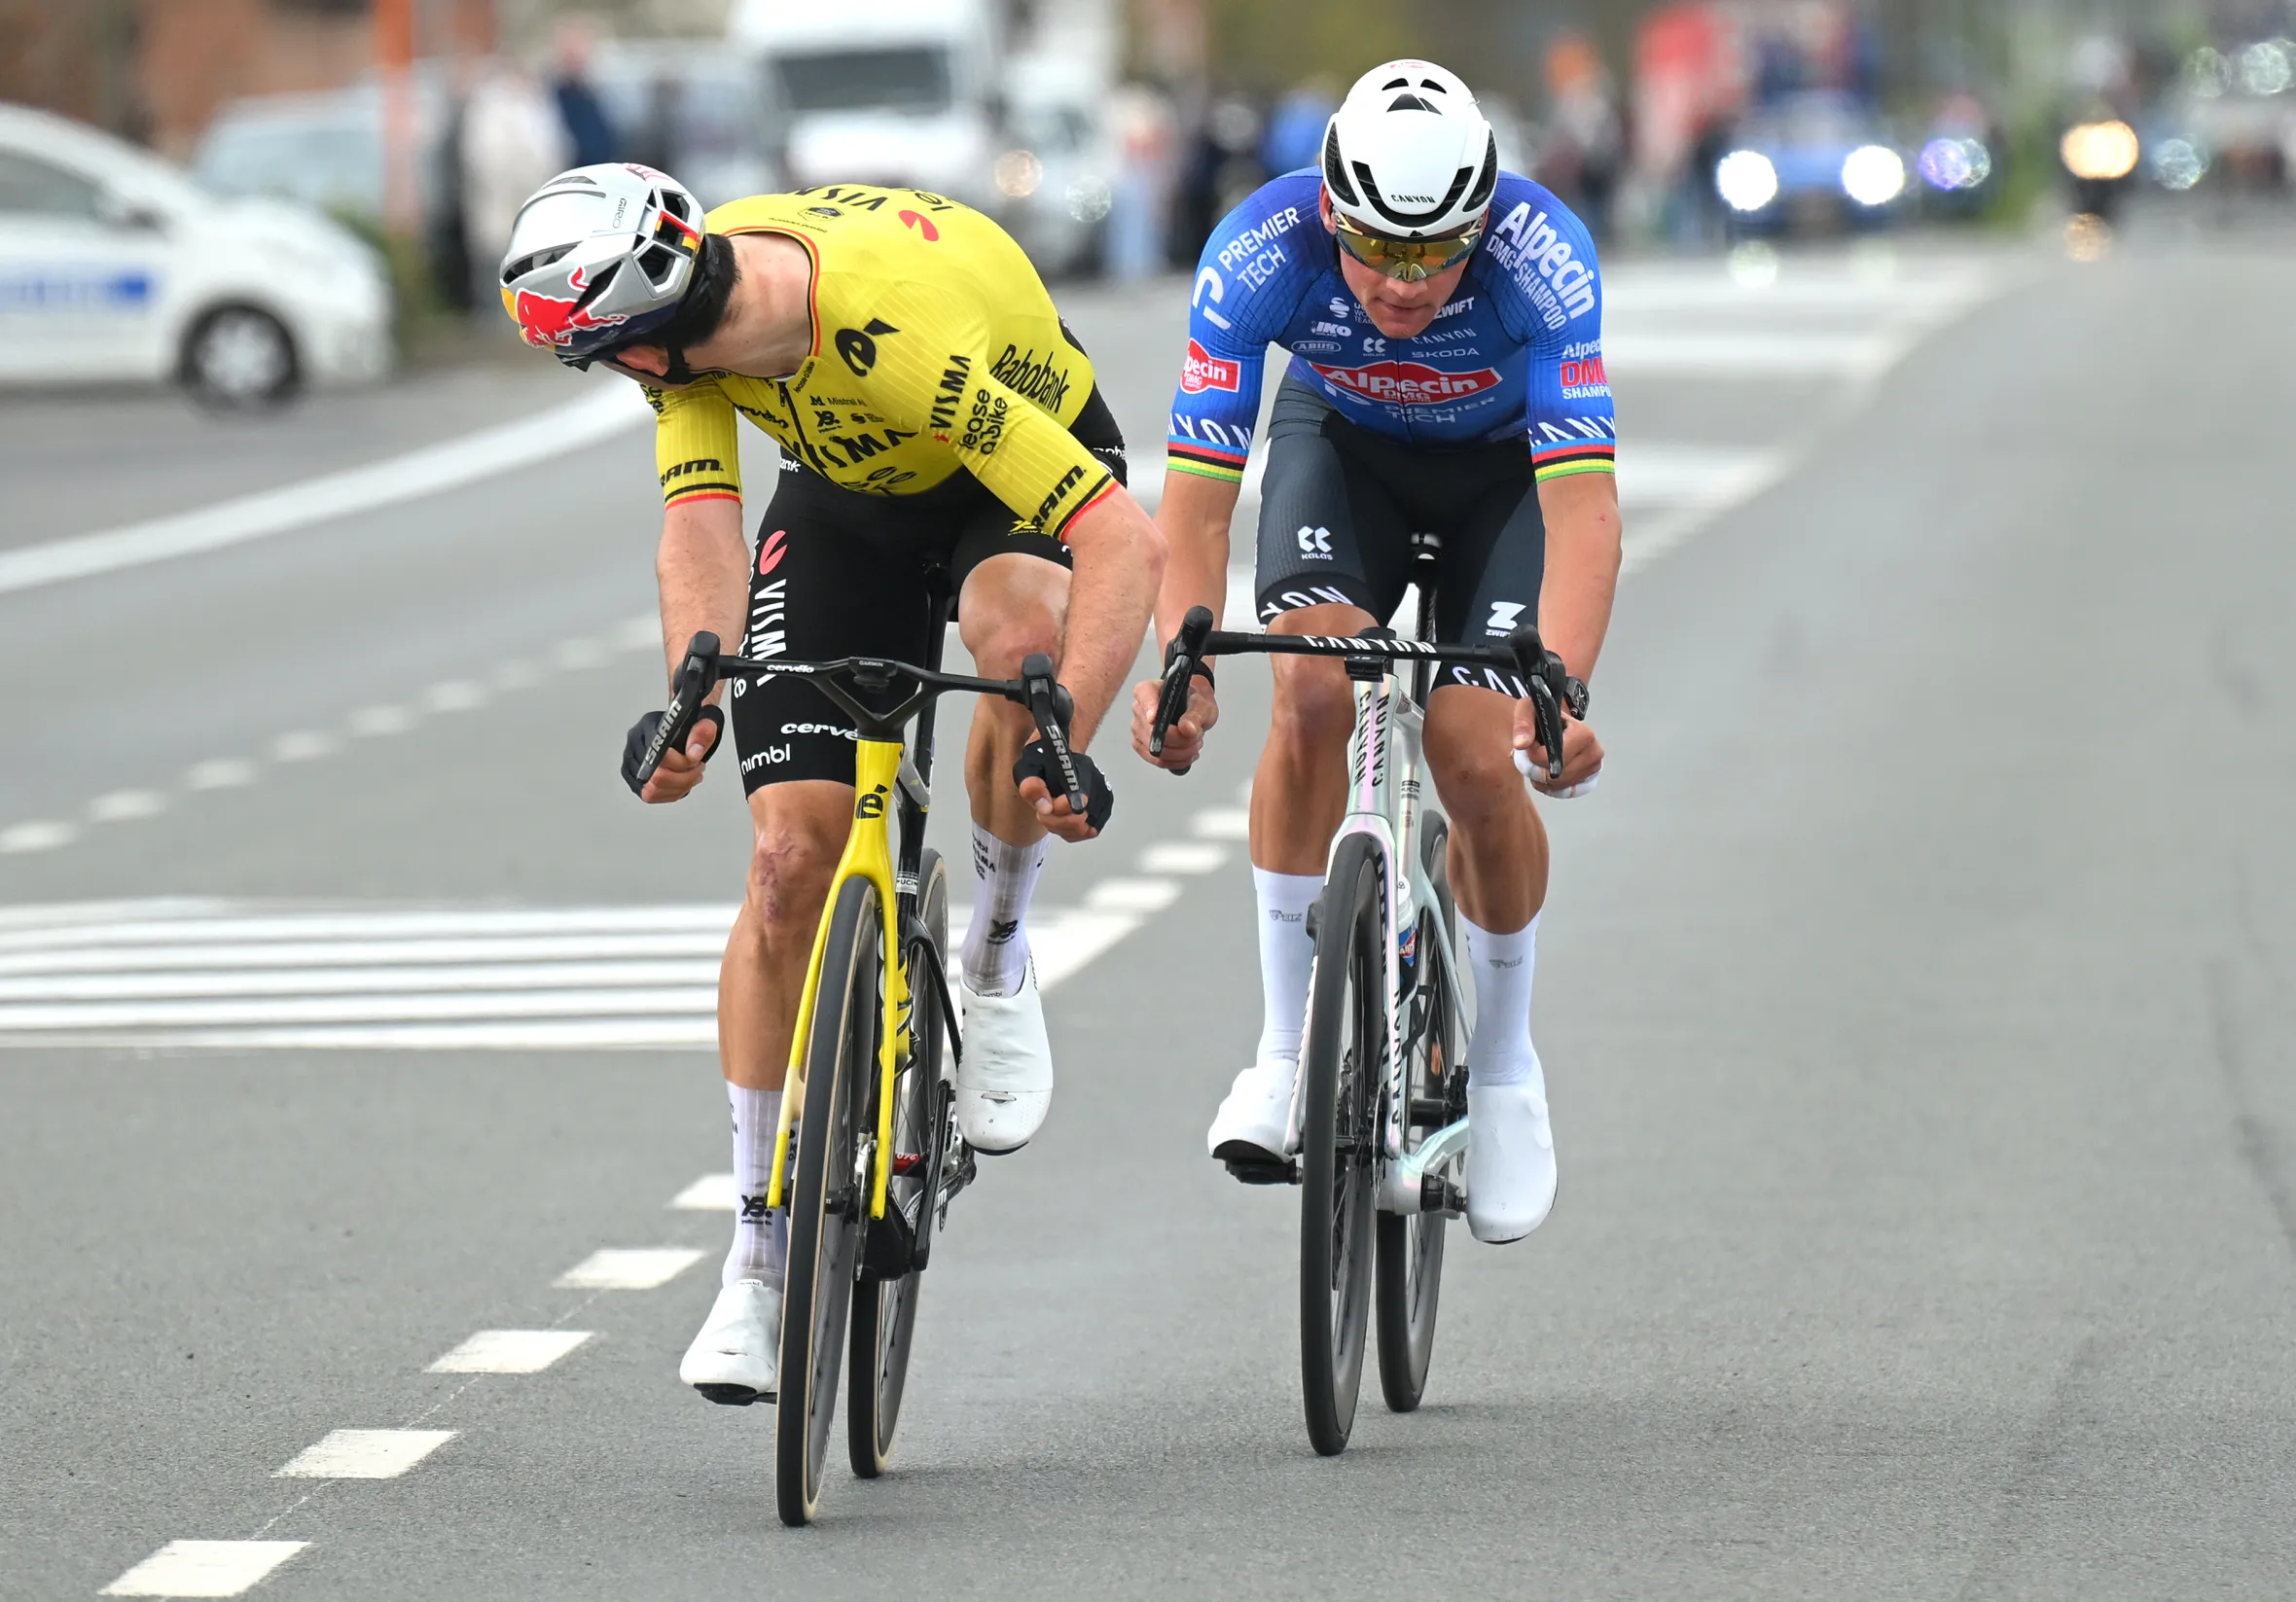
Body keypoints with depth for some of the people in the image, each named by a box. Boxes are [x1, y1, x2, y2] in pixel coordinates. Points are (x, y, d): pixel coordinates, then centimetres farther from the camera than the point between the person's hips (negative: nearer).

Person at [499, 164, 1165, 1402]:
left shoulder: (908, 334, -42)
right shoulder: (688, 311, -25)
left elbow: (1127, 544, -44)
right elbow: (699, 528, -32)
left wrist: (1065, 742, -54)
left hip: (1019, 466, -4)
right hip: (848, 491, 4)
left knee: (1020, 638, -39)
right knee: (792, 850, -9)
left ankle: (995, 963, -10)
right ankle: (760, 1251, 1)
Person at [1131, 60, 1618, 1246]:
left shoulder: (1541, 257, -37)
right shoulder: (1261, 252, -34)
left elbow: (1583, 505, -42)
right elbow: (1195, 495, -34)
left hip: (1507, 461, -1)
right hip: (1342, 439, 1)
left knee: (1477, 761, -16)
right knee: (1313, 693, -25)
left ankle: (1504, 1067, 9)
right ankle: (1290, 1045, -12)